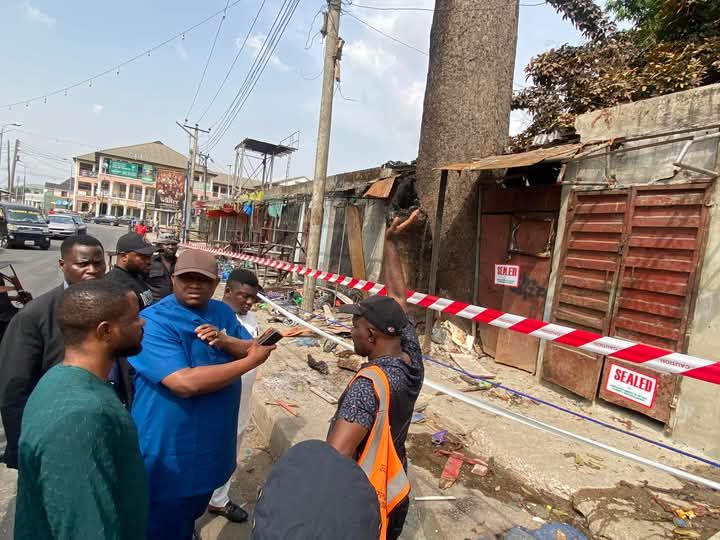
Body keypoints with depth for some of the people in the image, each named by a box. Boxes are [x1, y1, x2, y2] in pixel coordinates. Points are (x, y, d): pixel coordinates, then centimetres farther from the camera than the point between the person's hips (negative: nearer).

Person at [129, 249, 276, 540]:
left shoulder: (223, 312, 1)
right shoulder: (154, 321, -23)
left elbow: (253, 348, 0)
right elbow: (185, 383, -33)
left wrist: (225, 341, -21)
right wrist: (250, 361, -26)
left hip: (213, 443, 7)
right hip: (169, 452, -6)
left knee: (192, 514, 30)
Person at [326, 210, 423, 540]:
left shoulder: (369, 385, -31)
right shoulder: (411, 358, -11)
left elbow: (334, 457, -37)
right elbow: (397, 296, -2)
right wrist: (390, 242, 4)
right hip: (394, 495, 7)